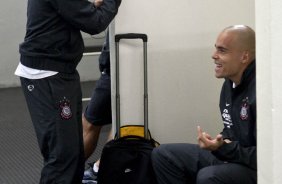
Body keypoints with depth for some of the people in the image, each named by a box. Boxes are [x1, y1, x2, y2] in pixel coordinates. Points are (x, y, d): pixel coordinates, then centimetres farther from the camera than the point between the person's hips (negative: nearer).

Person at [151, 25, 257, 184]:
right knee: (163, 155, 5)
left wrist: (223, 148, -31)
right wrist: (222, 142, -1)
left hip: (258, 168, -10)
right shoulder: (230, 84, 7)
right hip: (231, 155, 10)